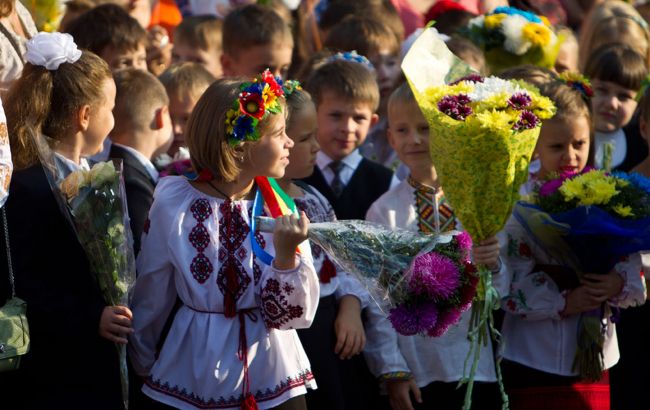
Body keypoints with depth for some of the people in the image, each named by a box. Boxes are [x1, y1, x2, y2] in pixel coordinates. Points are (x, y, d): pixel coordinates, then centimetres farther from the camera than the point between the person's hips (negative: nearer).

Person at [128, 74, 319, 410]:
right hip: (192, 374, -1)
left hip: (272, 381, 1)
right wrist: (142, 366, 10)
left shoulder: (281, 209, -6)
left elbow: (294, 316, -9)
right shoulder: (173, 203, -11)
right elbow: (149, 299, 1)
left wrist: (286, 255, -24)